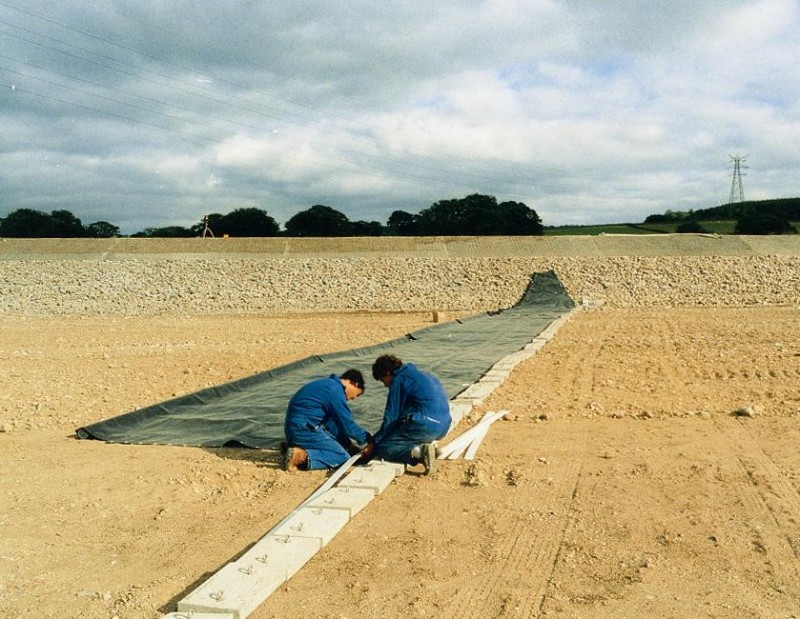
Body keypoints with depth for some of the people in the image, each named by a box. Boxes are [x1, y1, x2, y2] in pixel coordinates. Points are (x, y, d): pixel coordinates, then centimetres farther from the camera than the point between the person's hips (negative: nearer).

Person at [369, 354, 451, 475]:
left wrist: (375, 441, 8)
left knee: (381, 448, -2)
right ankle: (425, 445, 6)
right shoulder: (420, 375, 24)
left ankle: (419, 452, -19)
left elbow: (391, 416, -2)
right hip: (443, 427, 9)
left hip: (425, 426, -9)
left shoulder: (399, 380, -2)